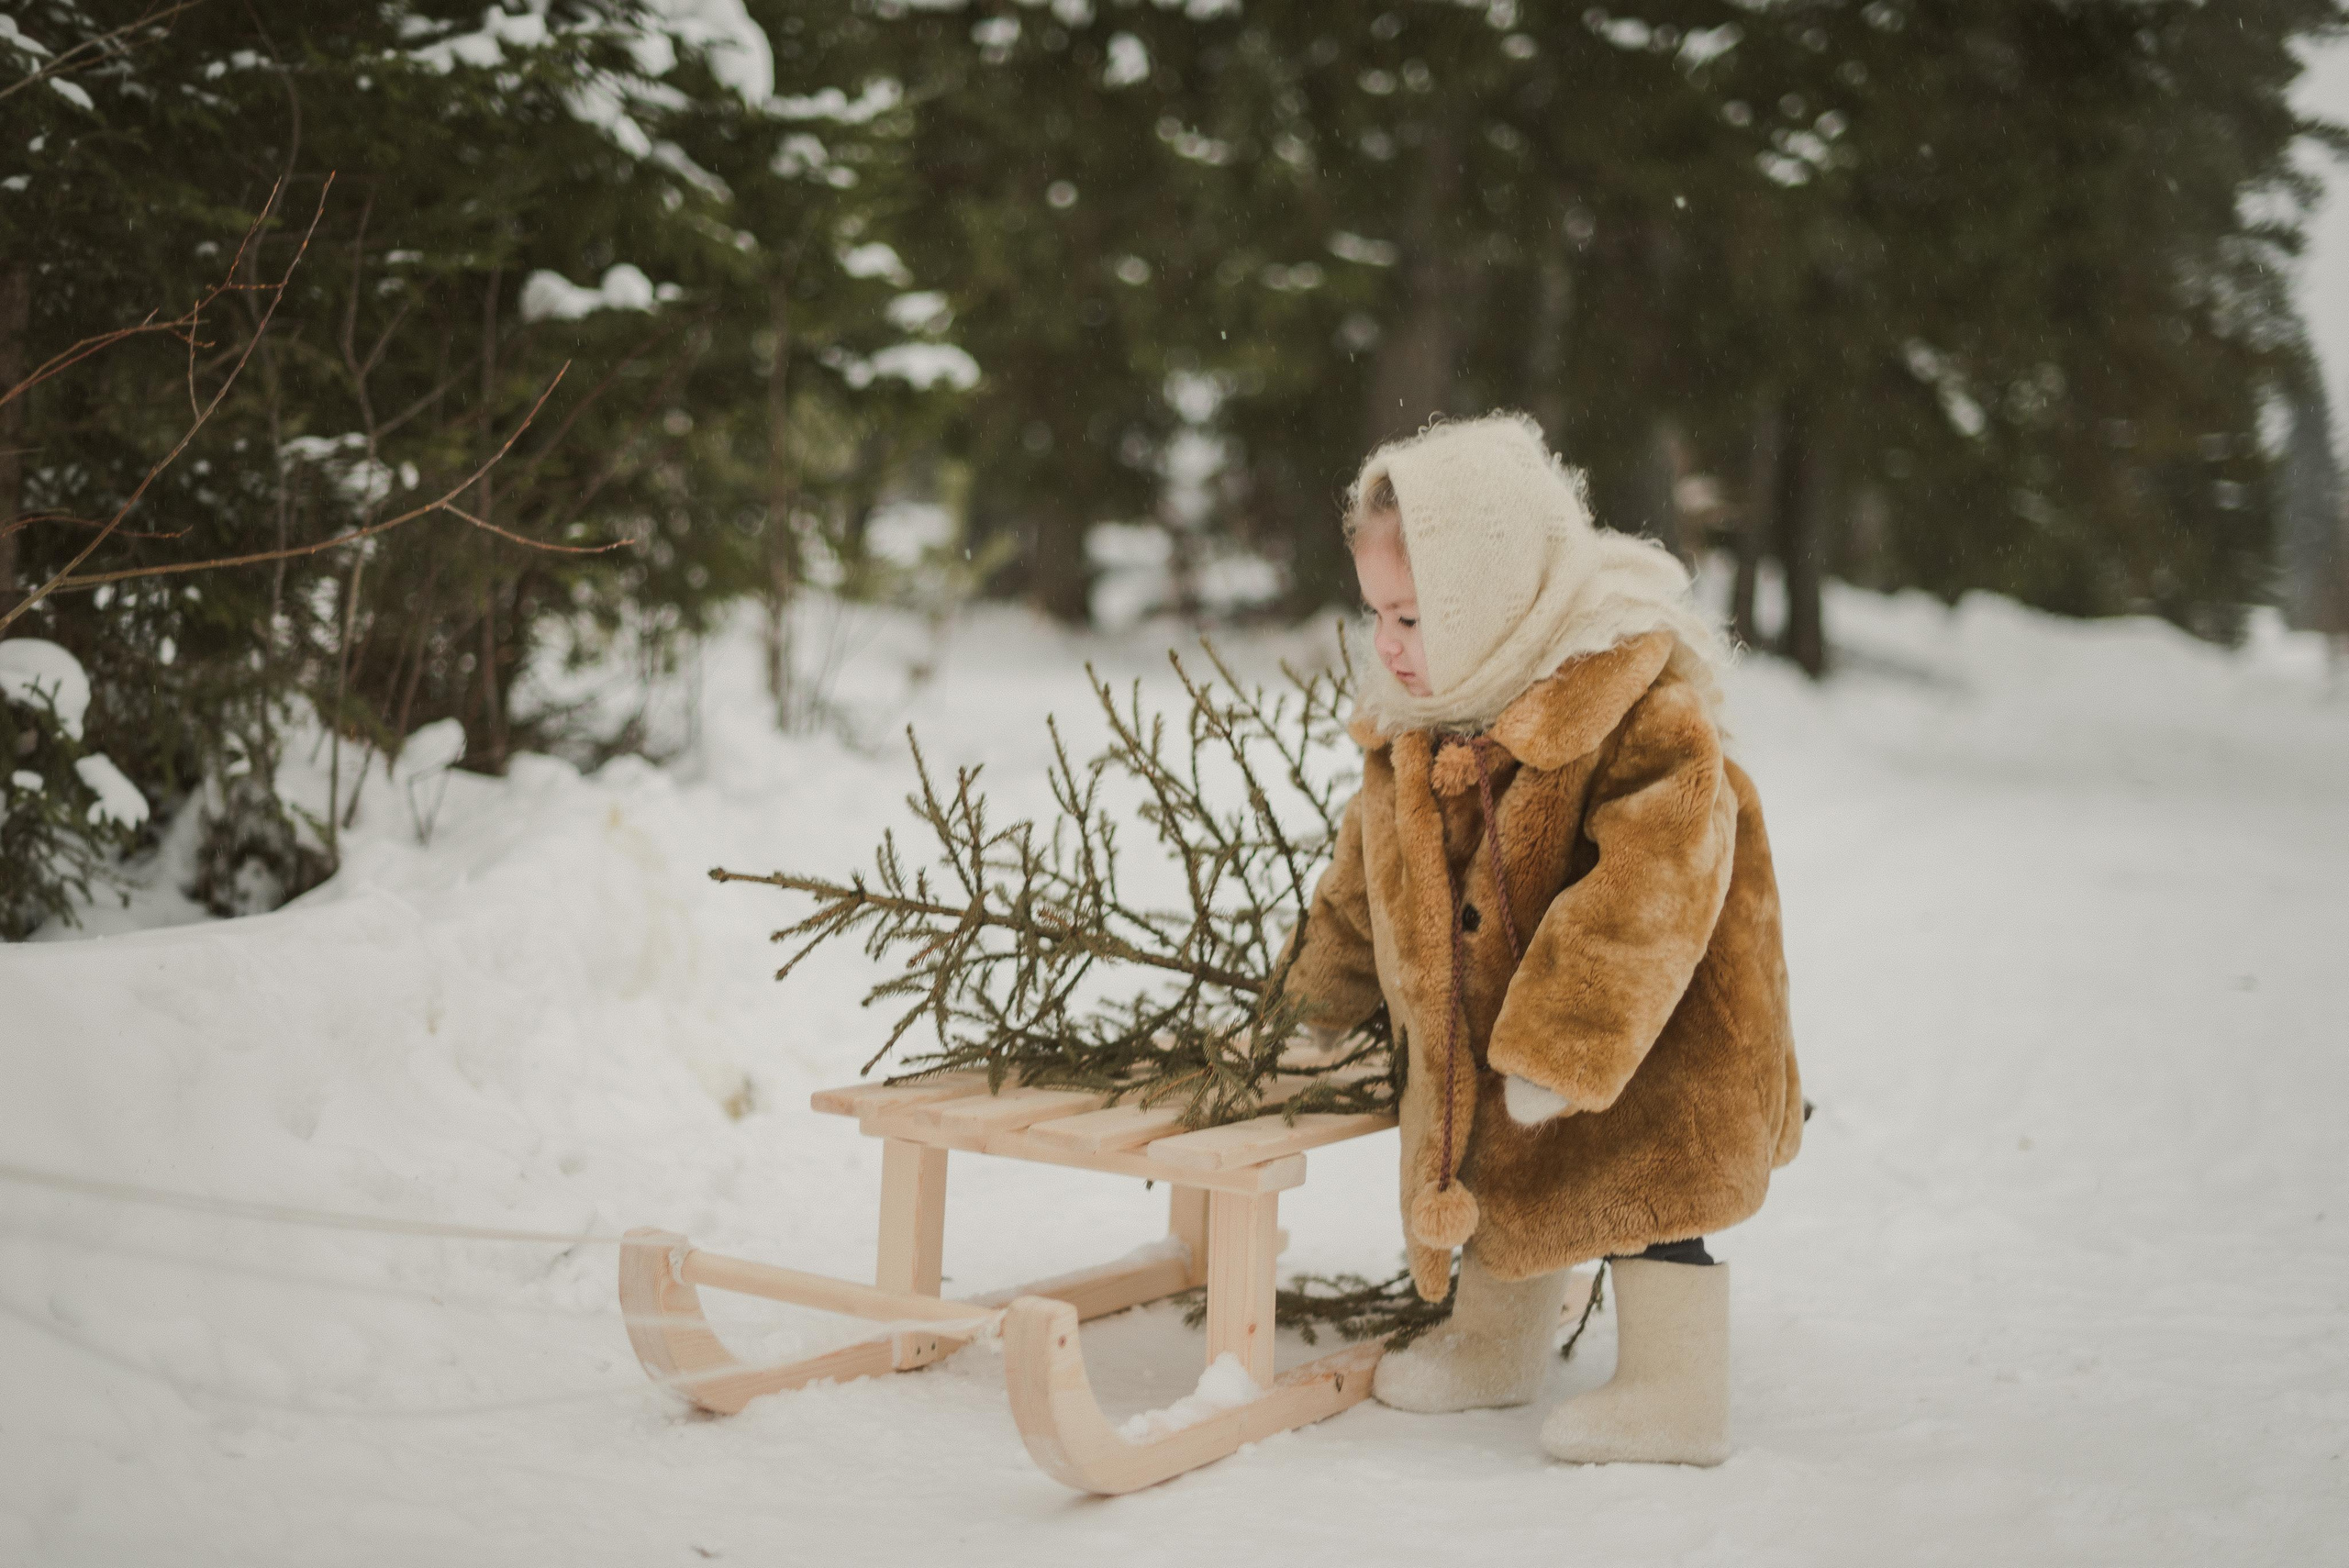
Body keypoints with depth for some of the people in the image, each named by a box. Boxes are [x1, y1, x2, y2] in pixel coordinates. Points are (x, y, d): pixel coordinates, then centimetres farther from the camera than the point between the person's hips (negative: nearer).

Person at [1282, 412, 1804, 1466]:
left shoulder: (1639, 705, -29)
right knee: (1493, 1173, 20)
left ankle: (1674, 1395, 11)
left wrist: (1561, 1047, -37)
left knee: (1644, 1176, -4)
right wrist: (1322, 991, 24)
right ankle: (1494, 1346, 40)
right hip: (1478, 1036, 8)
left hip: (1648, 1030, -8)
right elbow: (1371, 870, 14)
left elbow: (1655, 885, -35)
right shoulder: (1410, 724, -3)